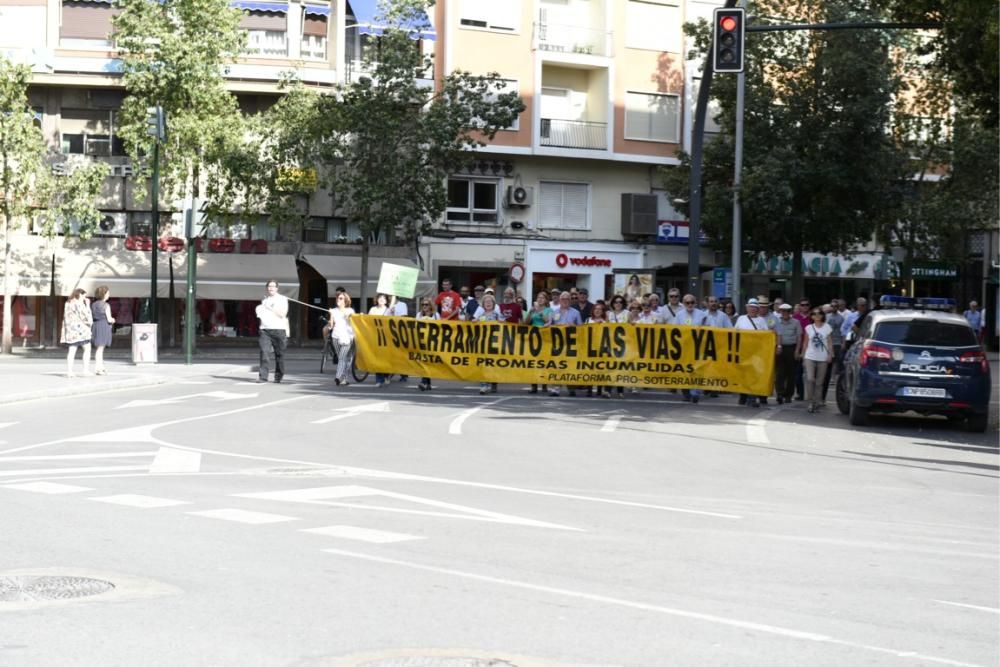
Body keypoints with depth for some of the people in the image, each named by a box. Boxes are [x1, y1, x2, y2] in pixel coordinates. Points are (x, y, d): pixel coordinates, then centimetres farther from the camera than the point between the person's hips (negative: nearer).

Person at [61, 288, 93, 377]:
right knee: (87, 349, 4)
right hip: (80, 330, -7)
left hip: (70, 330, 7)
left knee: (72, 351, 6)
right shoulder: (79, 304, -12)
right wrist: (87, 305, 0)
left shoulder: (68, 303, 14)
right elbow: (86, 316, -11)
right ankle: (86, 369, 0)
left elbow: (66, 318, 18)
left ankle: (69, 371, 0)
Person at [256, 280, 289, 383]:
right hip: (265, 329, 3)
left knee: (279, 354, 3)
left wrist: (270, 308, -10)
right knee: (264, 352, -11)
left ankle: (278, 376, 17)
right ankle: (263, 376, -14)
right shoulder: (264, 300, 19)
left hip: (279, 329, -3)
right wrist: (259, 311, 6)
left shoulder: (282, 299, 4)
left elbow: (282, 314, -8)